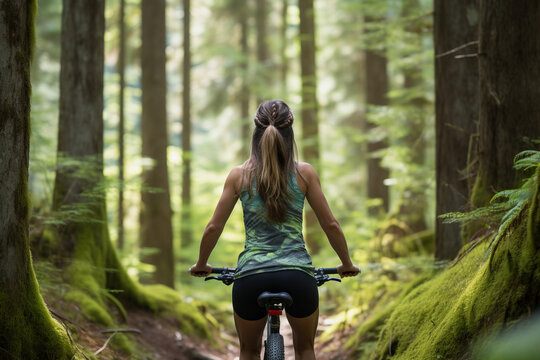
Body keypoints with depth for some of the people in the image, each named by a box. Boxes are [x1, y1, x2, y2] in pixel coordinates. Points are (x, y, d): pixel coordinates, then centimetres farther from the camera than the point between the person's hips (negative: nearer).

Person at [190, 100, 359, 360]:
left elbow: (213, 228, 8)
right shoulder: (304, 173, 3)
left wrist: (201, 265, 25)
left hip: (251, 276, 0)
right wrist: (347, 265, 22)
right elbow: (330, 225, 7)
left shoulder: (239, 175, 5)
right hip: (297, 275, 0)